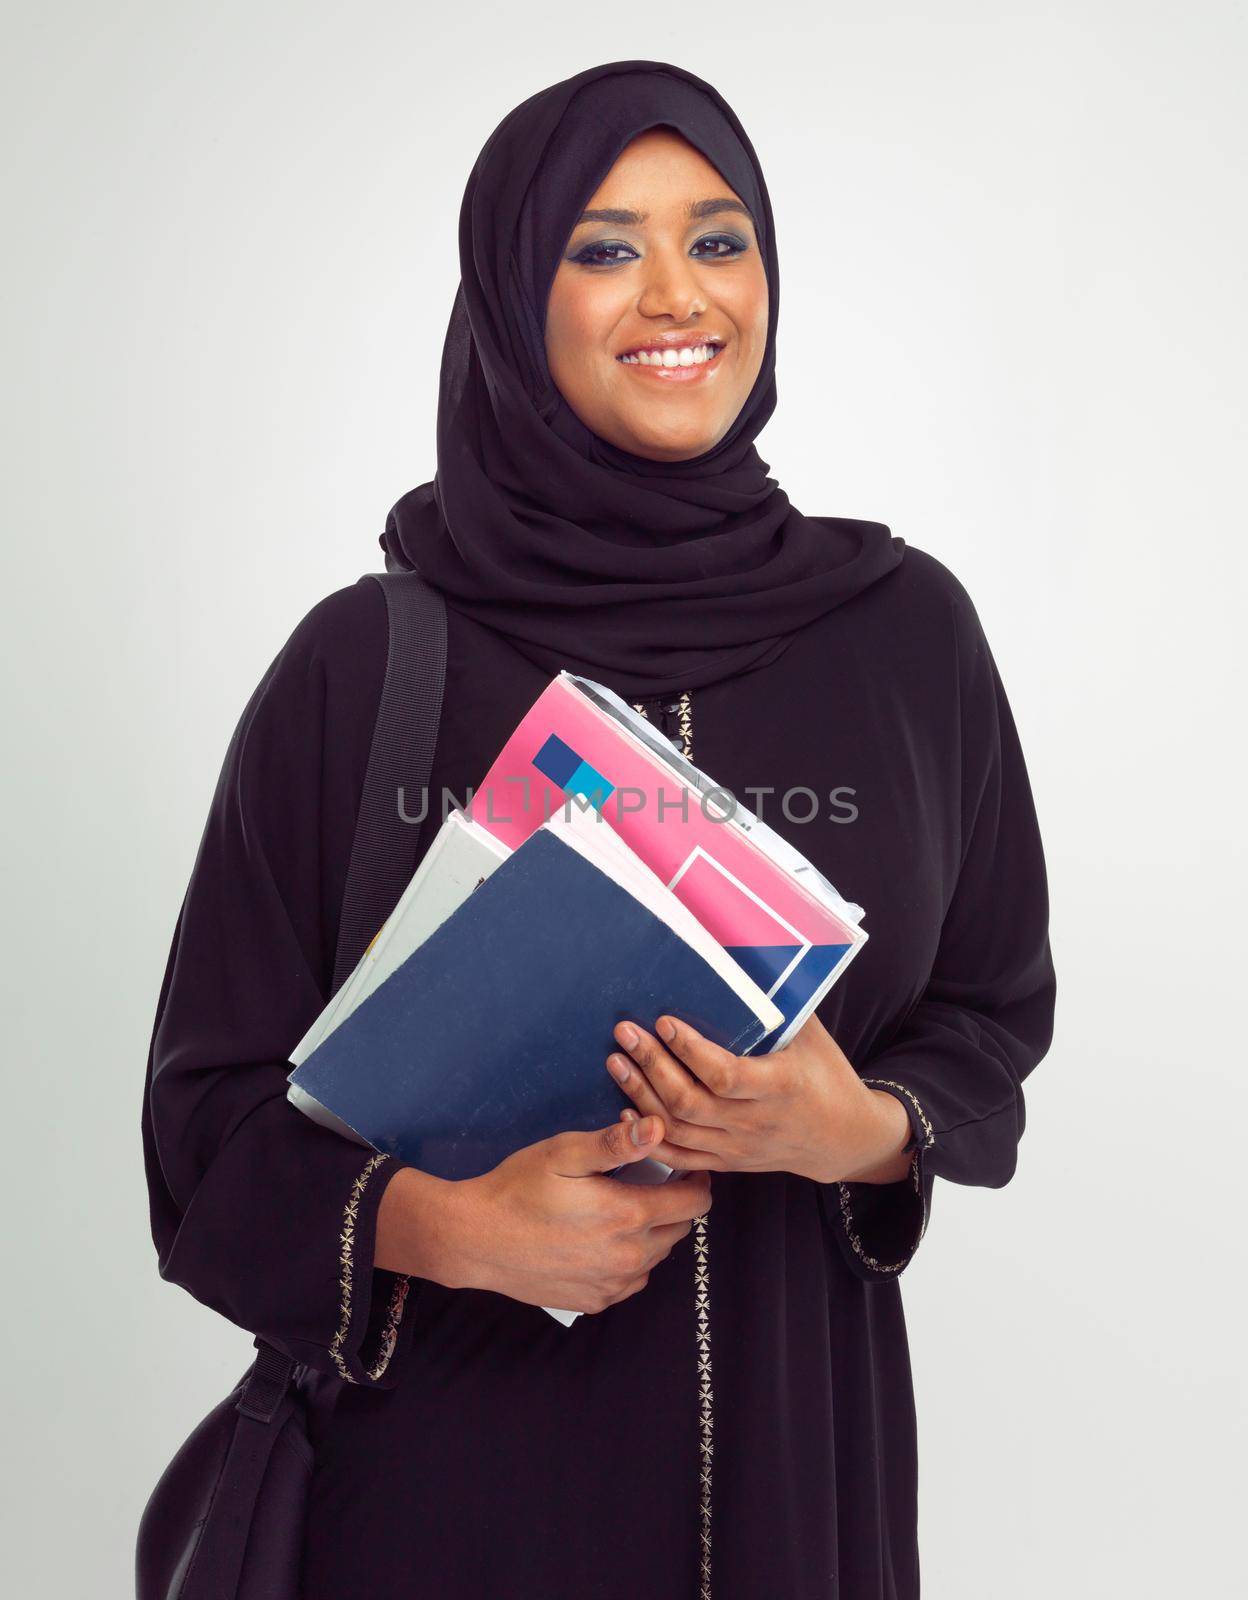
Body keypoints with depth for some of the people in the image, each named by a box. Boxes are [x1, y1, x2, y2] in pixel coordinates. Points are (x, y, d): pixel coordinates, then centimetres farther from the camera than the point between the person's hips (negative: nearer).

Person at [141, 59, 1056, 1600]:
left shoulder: (906, 628, -3)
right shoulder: (362, 664, -9)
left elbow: (994, 1008, 5)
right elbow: (214, 1097, -4)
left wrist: (865, 1131, -14)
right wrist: (450, 1227, -19)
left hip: (796, 1420, 2)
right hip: (458, 1448, -2)